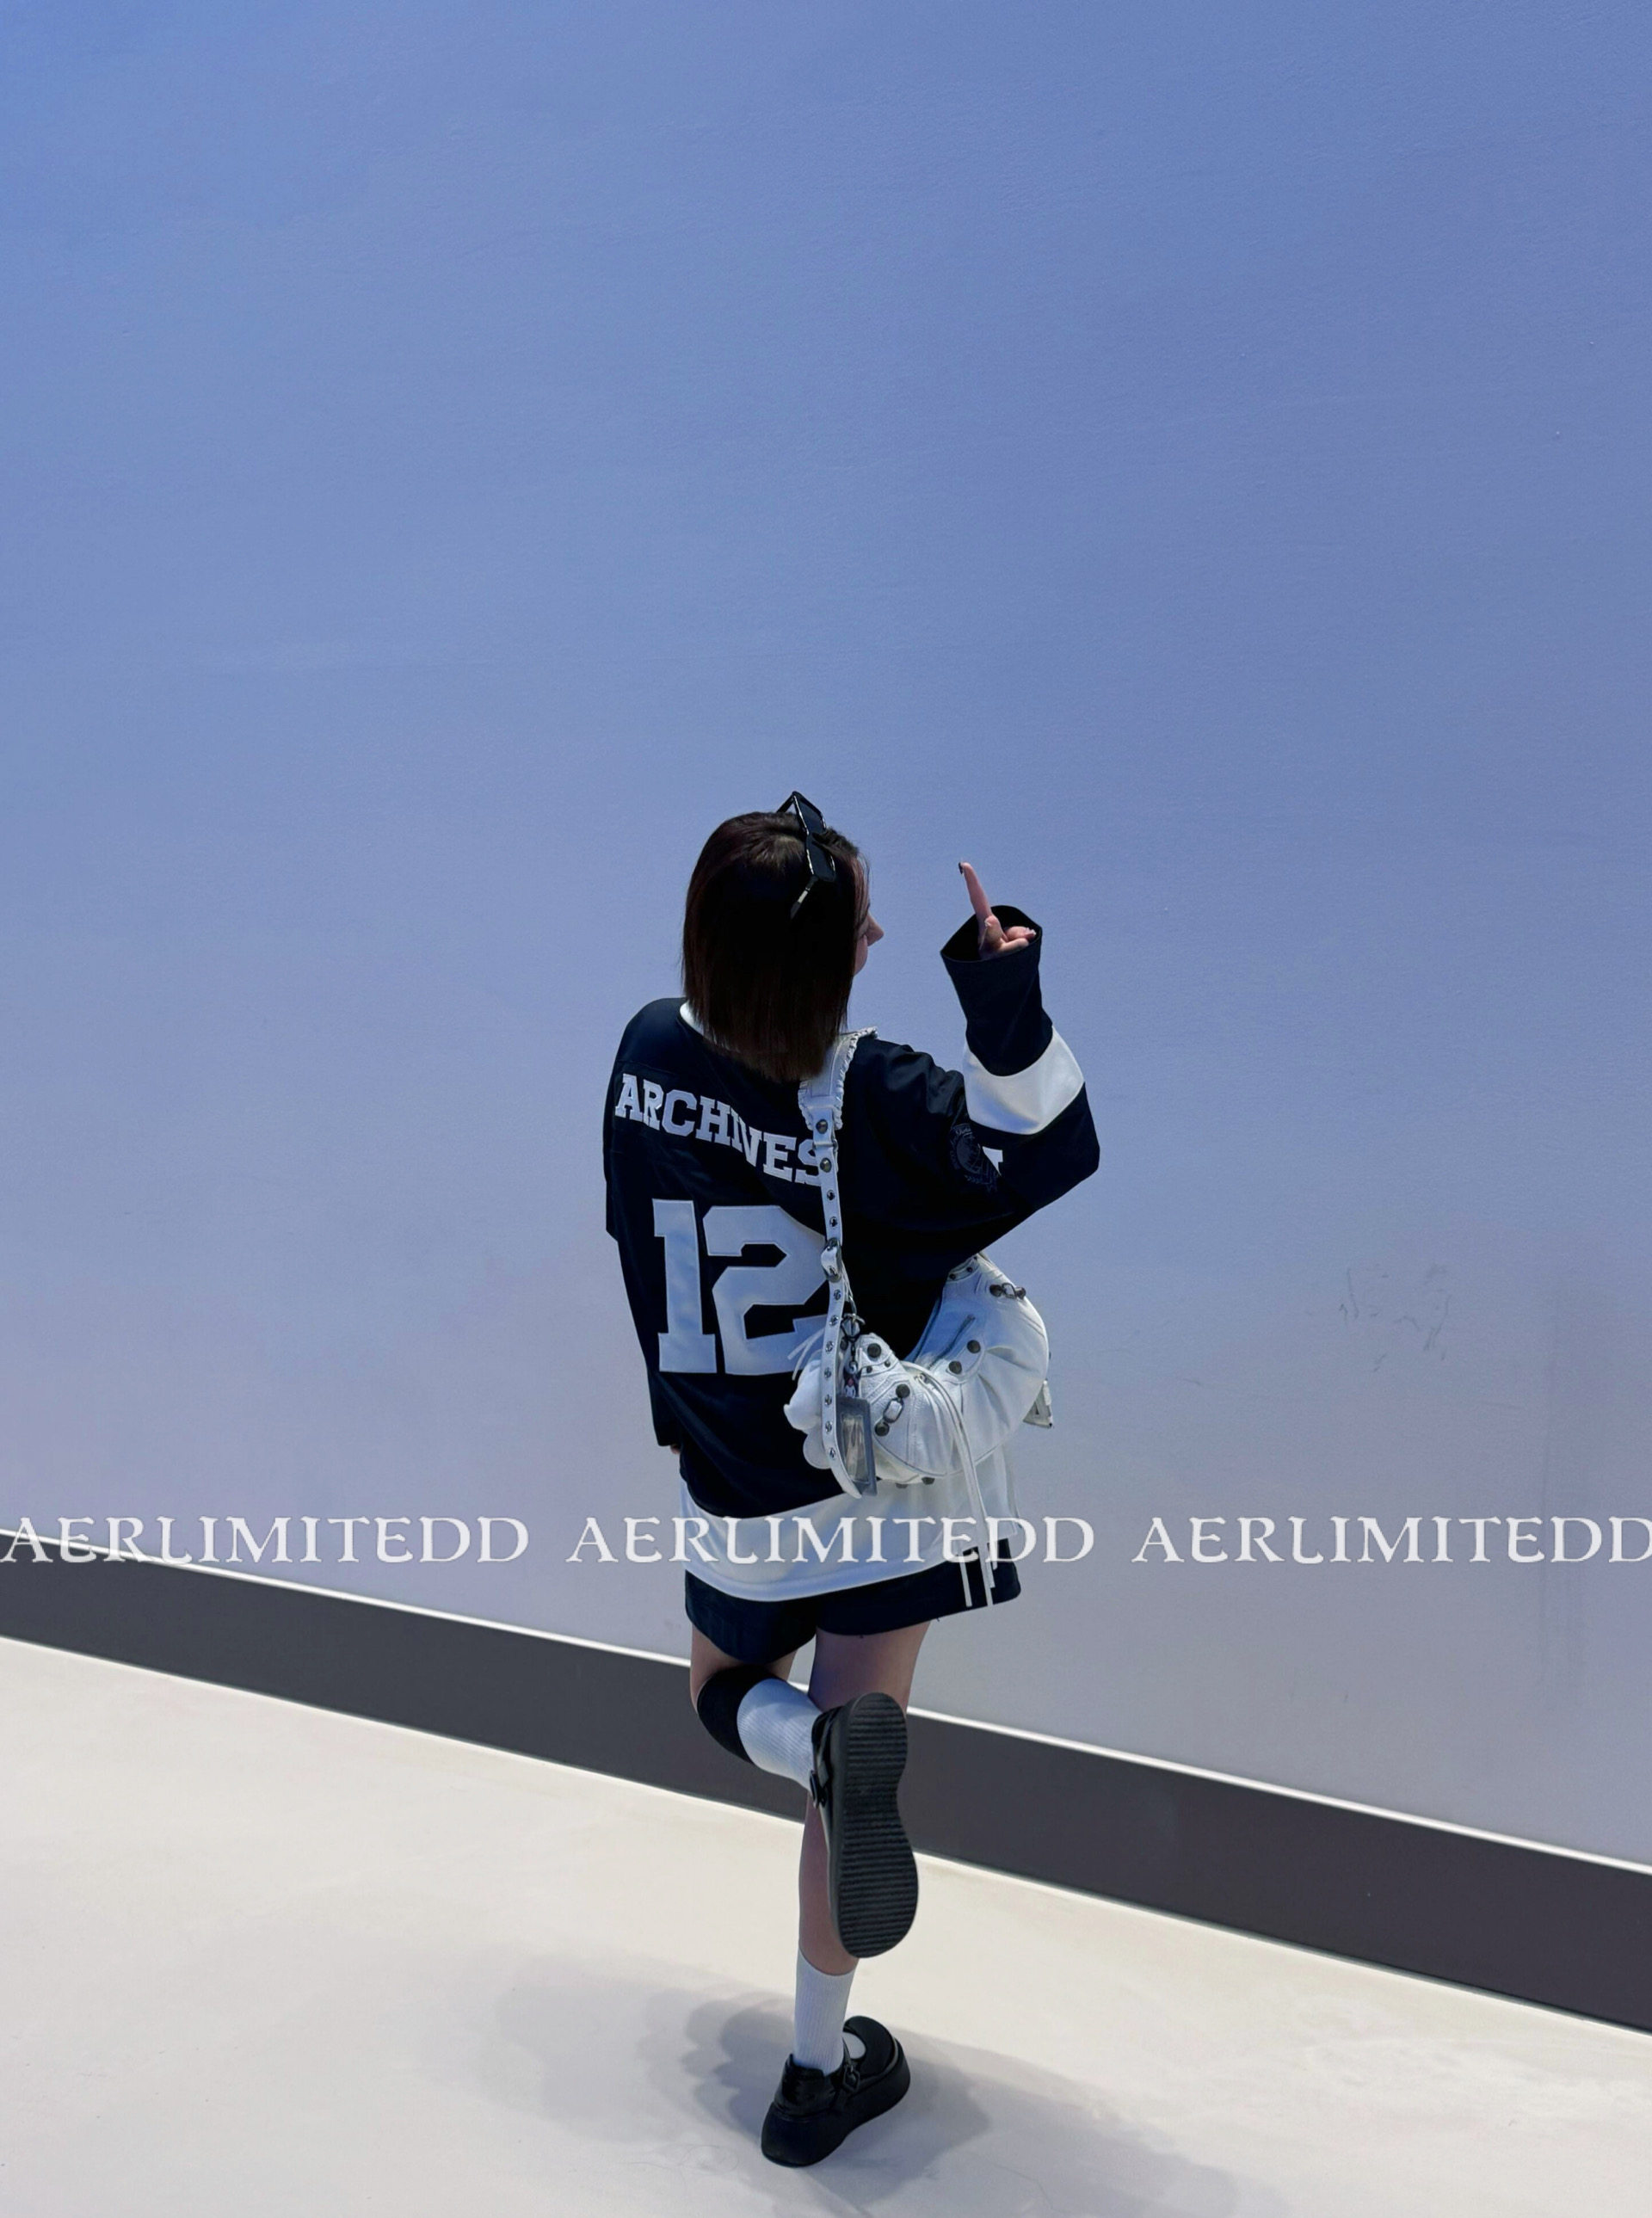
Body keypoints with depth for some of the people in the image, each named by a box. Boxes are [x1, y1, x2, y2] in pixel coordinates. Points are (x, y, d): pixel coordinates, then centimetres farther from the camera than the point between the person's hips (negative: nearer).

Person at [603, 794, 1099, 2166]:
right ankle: (822, 2072, 19)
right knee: (848, 1748, 10)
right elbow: (1051, 1153, -23)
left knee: (727, 1697, 26)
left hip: (726, 1493, 3)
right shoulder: (874, 1099, -24)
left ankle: (824, 1745, -9)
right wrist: (1008, 1004, -36)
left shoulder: (649, 1053, -10)